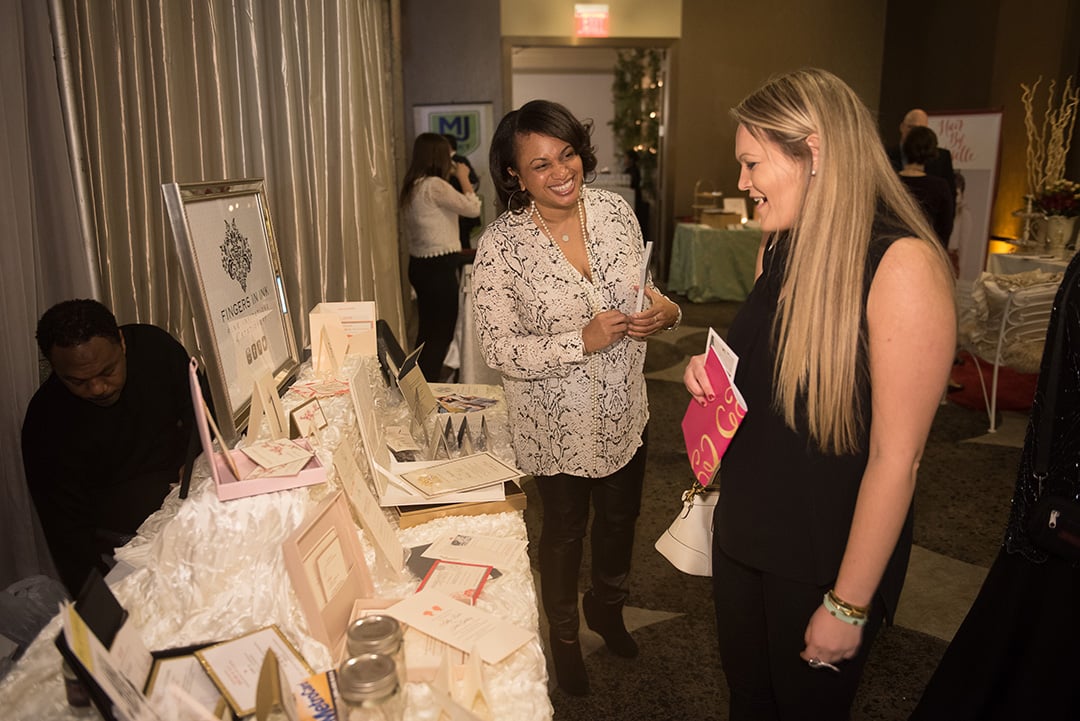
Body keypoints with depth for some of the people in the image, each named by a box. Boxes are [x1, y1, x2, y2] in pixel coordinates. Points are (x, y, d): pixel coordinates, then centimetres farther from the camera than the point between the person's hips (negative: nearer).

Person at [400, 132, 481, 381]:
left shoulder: (412, 186, 11)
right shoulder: (434, 185, -17)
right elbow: (473, 208, -14)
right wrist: (463, 178, -2)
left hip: (419, 265, 10)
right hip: (439, 267, -10)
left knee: (428, 330, 18)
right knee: (441, 333, -2)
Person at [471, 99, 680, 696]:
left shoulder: (615, 211, -7)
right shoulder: (500, 245, -20)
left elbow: (641, 294, 5)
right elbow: (499, 350, -19)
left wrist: (663, 310, -18)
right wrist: (581, 342, -30)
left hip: (623, 411, 5)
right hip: (558, 423, -4)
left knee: (621, 517, 24)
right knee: (565, 529, 17)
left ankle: (607, 607, 56)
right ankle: (564, 636, 48)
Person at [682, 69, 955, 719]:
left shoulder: (903, 264, -24)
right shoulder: (779, 246, 1)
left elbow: (896, 457, -23)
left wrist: (848, 605, -17)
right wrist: (714, 372, -4)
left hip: (827, 559, -6)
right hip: (744, 531, 7)